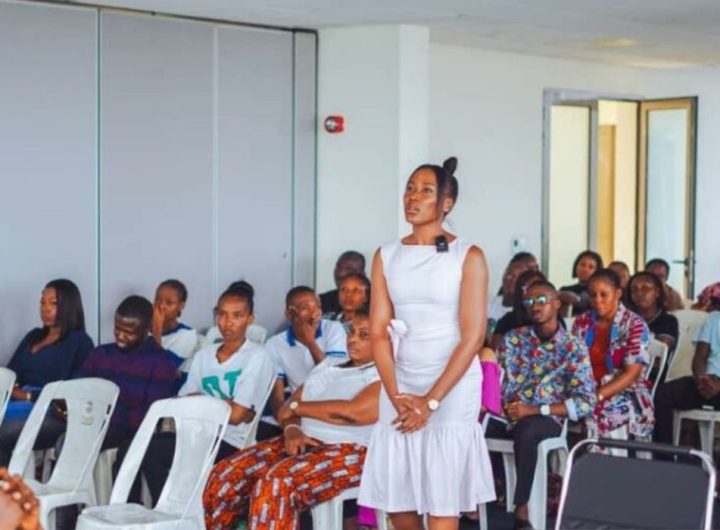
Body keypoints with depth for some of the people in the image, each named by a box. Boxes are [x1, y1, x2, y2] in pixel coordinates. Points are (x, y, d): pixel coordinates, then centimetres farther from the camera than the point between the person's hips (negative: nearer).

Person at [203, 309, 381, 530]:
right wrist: (291, 429, -10)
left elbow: (357, 412, -19)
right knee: (226, 475, -10)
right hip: (304, 442, 8)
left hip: (348, 453, -8)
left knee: (276, 484, -33)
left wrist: (298, 407, -4)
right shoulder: (329, 365, 21)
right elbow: (289, 407, 16)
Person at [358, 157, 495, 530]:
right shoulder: (386, 257, 8)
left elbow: (473, 336, -9)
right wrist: (396, 396, -9)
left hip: (452, 390, -4)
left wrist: (431, 401, -14)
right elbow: (379, 332, 4)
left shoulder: (468, 257, -4)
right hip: (399, 388, 4)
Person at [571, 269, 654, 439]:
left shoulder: (635, 325, -4)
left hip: (625, 394, -4)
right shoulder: (581, 323, 10)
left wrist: (598, 395, -23)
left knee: (596, 413, -35)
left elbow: (632, 374, -12)